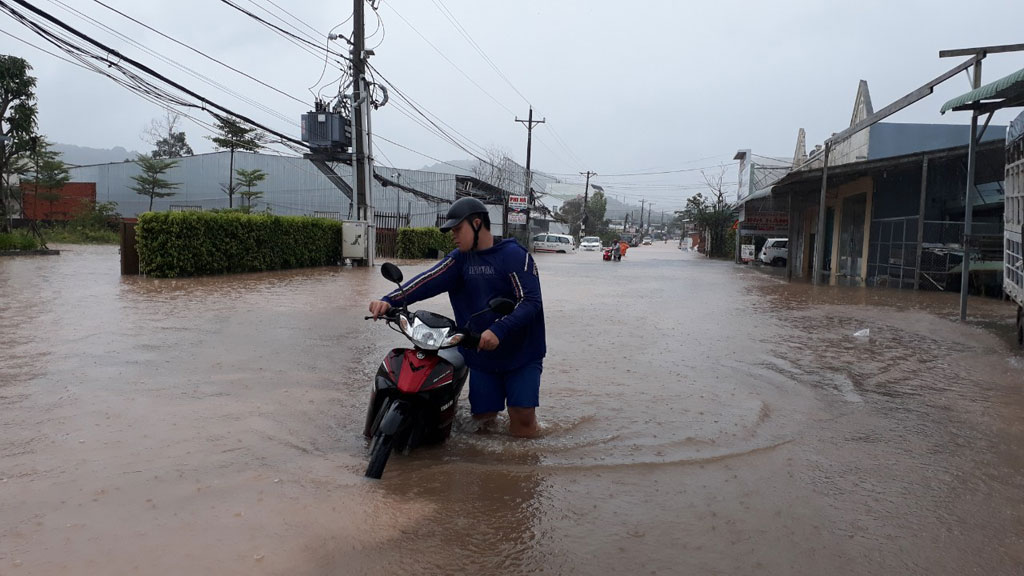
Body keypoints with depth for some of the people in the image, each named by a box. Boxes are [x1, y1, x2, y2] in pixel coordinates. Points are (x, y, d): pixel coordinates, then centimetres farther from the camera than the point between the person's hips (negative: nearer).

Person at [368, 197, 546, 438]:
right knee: (483, 418, 5)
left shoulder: (514, 255, -11)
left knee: (522, 424, -6)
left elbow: (531, 301, -20)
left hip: (520, 353, -4)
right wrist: (390, 301, -24)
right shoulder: (460, 258, 4)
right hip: (481, 354, 4)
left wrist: (498, 330, -32)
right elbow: (428, 281, -10)